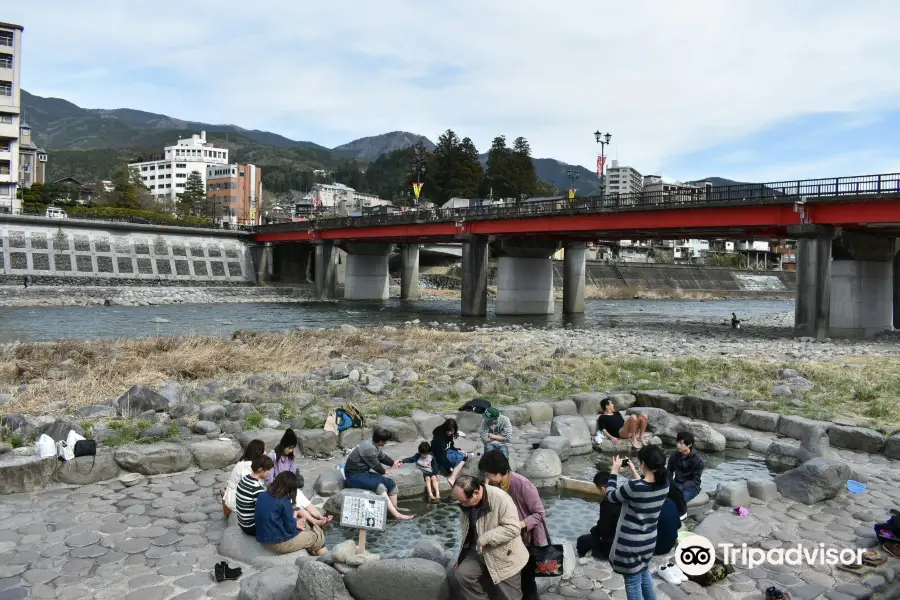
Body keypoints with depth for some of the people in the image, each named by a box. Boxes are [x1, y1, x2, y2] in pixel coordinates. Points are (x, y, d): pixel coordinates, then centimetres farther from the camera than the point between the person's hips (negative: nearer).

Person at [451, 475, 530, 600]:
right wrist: (462, 555, 12)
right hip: (478, 552, 6)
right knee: (460, 576, -12)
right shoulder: (466, 502, -4)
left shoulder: (501, 499, -27)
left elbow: (513, 528, -31)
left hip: (504, 556, -6)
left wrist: (485, 538, -30)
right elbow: (466, 531, 11)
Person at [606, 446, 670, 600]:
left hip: (630, 543, -6)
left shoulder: (634, 487, -29)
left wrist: (615, 471, -3)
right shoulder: (664, 484, -10)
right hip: (649, 540, 6)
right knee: (644, 573, 30)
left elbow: (611, 496, -11)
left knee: (633, 582, 12)